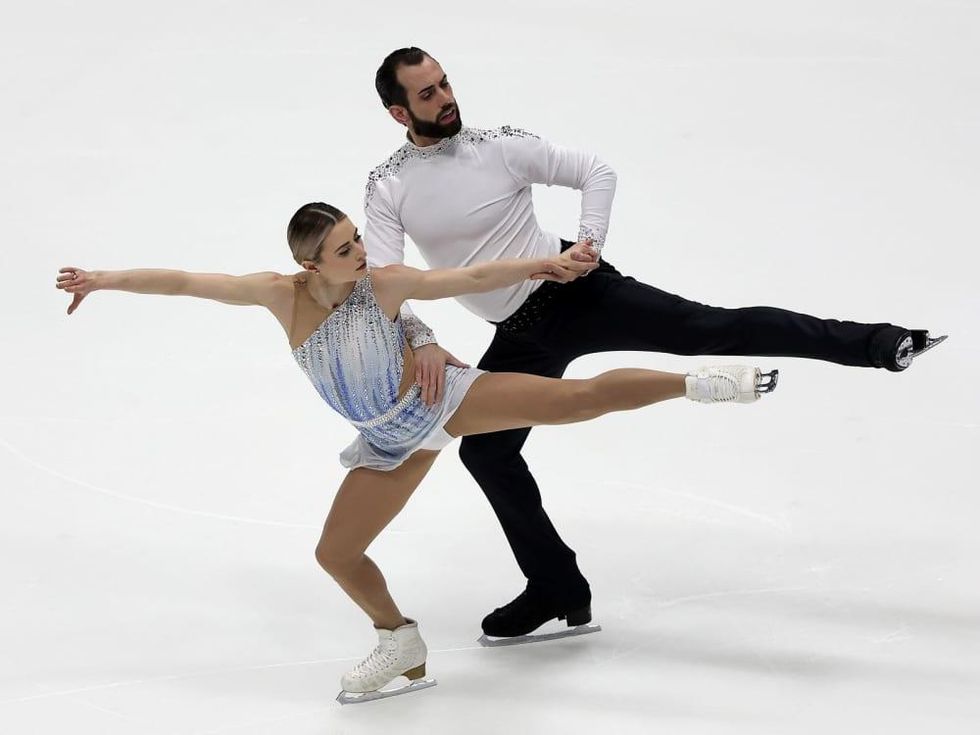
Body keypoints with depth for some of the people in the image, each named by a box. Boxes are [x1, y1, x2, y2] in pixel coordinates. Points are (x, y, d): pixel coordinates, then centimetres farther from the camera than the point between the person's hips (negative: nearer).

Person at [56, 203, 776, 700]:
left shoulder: (386, 283, -17)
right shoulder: (284, 295, -12)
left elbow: (475, 276, -13)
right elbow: (189, 281, -11)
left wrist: (543, 262, -21)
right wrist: (105, 279, -14)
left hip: (443, 399, -4)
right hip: (392, 442, 4)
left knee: (579, 396, -20)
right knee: (336, 553, 8)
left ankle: (698, 382, -10)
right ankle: (402, 643, 30)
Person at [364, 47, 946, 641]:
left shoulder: (502, 147, -7)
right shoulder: (388, 190, -2)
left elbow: (597, 173, -2)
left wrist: (589, 240, -18)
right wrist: (423, 343, -26)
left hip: (577, 294, -4)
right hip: (520, 339, 4)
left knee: (710, 328, -17)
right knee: (484, 452, 3)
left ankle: (875, 344, -22)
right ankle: (559, 589, 18)